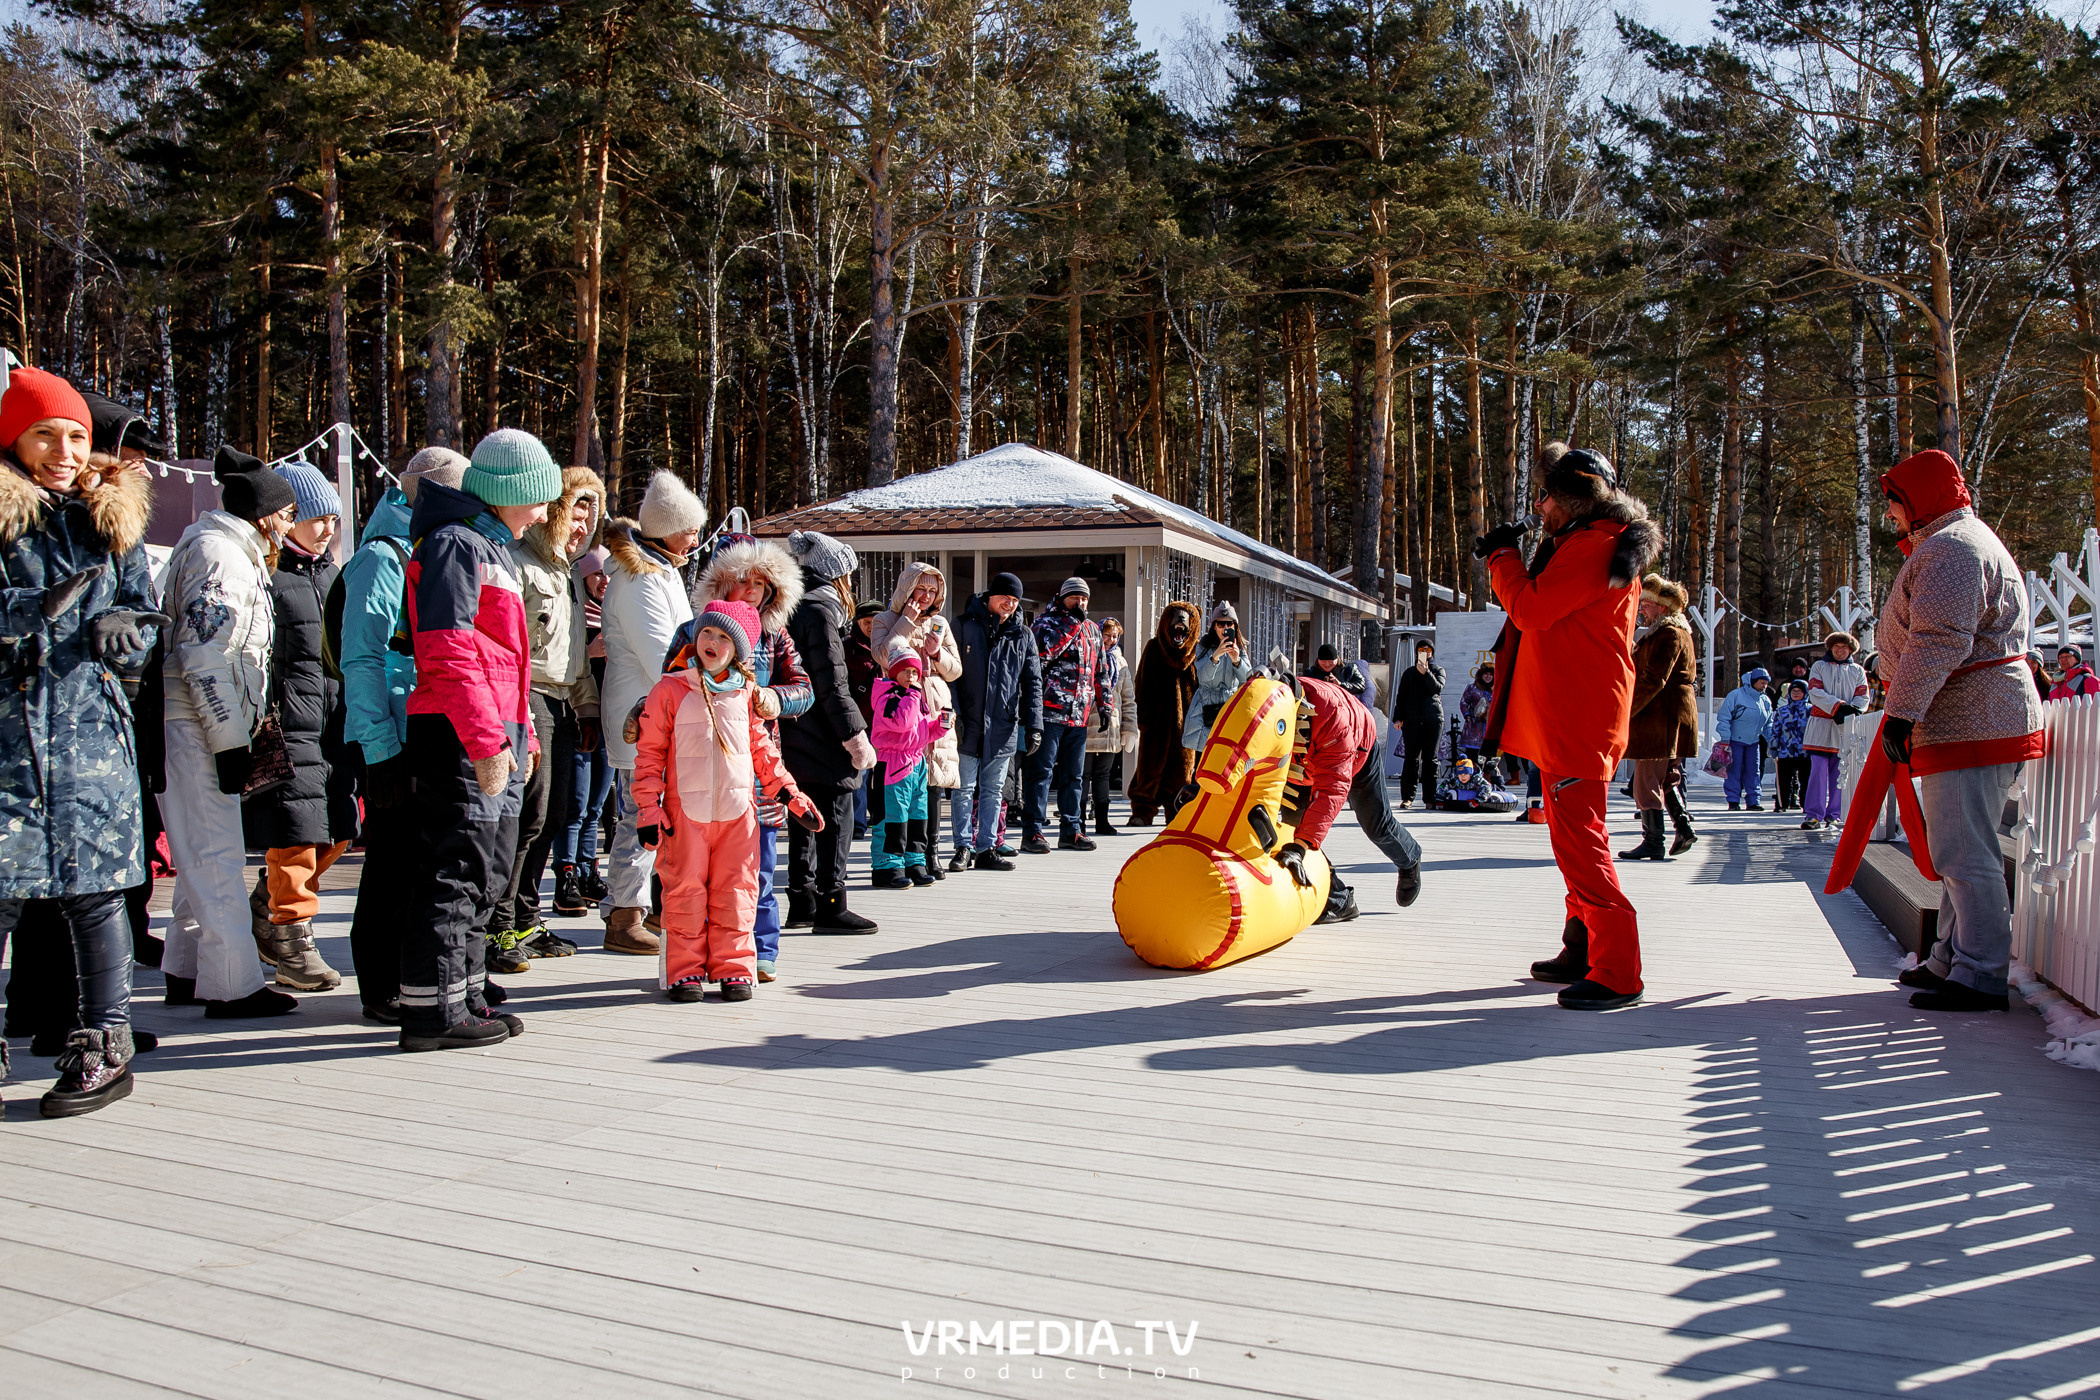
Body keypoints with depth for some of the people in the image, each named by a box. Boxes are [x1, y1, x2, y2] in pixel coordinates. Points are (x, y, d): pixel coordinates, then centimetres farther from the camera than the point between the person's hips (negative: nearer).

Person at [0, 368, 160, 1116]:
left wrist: (121, 628, -7)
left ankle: (104, 1045, 11)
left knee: (94, 887, 3)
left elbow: (148, 617, 15)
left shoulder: (111, 520, 12)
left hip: (90, 726, 2)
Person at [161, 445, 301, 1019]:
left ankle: (186, 972, 26)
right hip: (195, 727, -11)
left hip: (207, 724, 11)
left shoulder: (236, 553, 19)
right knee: (216, 853, -8)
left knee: (205, 853, 16)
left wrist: (236, 732, 22)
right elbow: (202, 655, -21)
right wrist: (231, 740, -20)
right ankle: (230, 984, -4)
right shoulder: (219, 553, -13)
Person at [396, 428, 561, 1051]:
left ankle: (466, 997, 25)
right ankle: (432, 1009, 0)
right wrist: (486, 740, -23)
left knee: (486, 872, 15)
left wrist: (522, 734, 23)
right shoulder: (456, 543, -10)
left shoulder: (493, 549, 22)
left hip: (496, 736, 11)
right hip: (461, 736, -11)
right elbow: (449, 651, -20)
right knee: (456, 868, -7)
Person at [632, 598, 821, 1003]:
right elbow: (649, 752, 0)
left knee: (735, 892, 4)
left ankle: (734, 968, 13)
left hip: (738, 810, 2)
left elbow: (762, 748, 17)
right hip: (685, 810, -2)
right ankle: (685, 970, 12)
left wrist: (789, 793, 13)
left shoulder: (747, 693, 7)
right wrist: (648, 807, -5)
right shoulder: (669, 690, -2)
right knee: (685, 890, 2)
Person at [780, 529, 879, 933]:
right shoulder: (821, 611, -13)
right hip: (820, 736, -9)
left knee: (805, 819, 14)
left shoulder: (790, 609, 15)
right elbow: (831, 683, -18)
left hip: (793, 737, 9)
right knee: (835, 819, -3)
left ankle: (802, 903, 19)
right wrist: (855, 734, -17)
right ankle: (830, 906, 0)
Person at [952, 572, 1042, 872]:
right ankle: (964, 847, 10)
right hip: (968, 724, -3)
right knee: (964, 788, 3)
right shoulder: (965, 626, 0)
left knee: (993, 790, 9)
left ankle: (987, 848, 15)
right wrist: (953, 714, -12)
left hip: (1004, 727, 3)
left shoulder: (1023, 635, 9)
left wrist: (1033, 725, -1)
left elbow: (1033, 682, 8)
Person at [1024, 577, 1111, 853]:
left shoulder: (1093, 630, 20)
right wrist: (1073, 622, -15)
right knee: (1042, 771, -7)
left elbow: (1100, 670, 25)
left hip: (1080, 714, 7)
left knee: (1073, 773, 11)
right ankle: (1032, 832, -5)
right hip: (1051, 710, -7)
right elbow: (1044, 650, -19)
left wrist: (1104, 703, 18)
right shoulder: (1047, 622, 0)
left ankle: (1070, 830, 17)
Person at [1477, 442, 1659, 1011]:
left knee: (1579, 839, -11)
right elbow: (1546, 610, 25)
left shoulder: (1591, 547, -14)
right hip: (1566, 721, 11)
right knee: (1572, 834, 17)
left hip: (1578, 723, -11)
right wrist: (1509, 561, 15)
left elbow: (1530, 609, -18)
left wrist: (1502, 555, -5)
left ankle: (1616, 974, -9)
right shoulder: (1599, 545, 20)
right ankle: (1582, 952, 27)